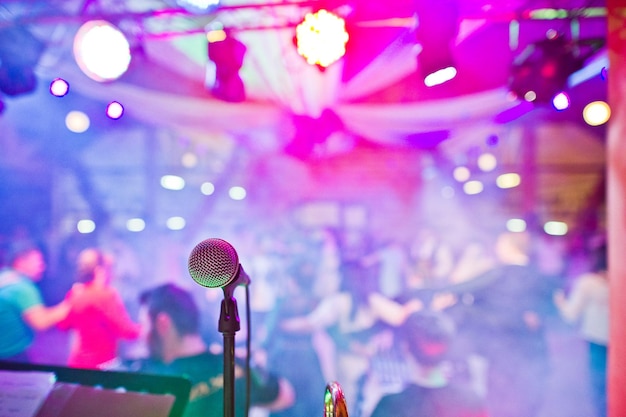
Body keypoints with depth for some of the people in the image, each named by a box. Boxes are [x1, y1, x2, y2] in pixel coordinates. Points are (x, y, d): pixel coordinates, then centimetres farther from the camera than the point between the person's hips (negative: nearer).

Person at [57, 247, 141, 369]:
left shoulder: (74, 293, -1)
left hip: (76, 362, 7)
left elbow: (63, 325, 14)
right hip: (101, 364, -7)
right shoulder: (108, 295, -20)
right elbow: (128, 331, -18)